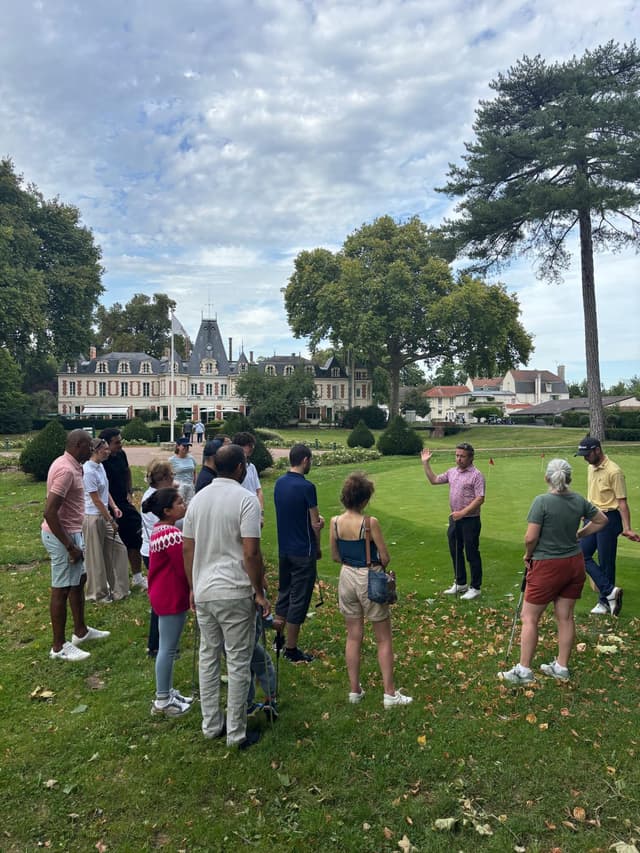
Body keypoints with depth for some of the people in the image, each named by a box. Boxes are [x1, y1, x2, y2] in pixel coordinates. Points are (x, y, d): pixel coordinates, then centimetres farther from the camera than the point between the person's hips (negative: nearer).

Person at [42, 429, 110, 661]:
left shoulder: (70, 465, 8)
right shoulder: (66, 470, -24)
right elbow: (49, 512, -28)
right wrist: (70, 546, -24)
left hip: (71, 533, 10)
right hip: (62, 536, -10)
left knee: (79, 580, 20)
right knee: (62, 589, 1)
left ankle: (81, 631, 35)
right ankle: (59, 646, 15)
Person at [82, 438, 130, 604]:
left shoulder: (100, 466, 6)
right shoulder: (89, 471, -21)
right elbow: (96, 500, -19)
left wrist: (114, 507, 0)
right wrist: (111, 521, -14)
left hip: (105, 516, 9)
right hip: (93, 518, -9)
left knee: (117, 549, 13)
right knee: (96, 557, 6)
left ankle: (117, 589, 26)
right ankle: (97, 594, 22)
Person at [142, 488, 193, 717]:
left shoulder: (159, 529, 7)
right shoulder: (172, 535, -25)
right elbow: (185, 569, -20)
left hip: (164, 594, 10)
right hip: (172, 597, -10)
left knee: (167, 647, 19)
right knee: (168, 648, 2)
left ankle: (166, 692, 32)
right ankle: (162, 701, 15)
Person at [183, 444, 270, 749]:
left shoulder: (198, 499, 6)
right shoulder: (246, 499, -14)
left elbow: (188, 549, 9)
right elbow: (251, 553, -18)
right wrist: (260, 593, -8)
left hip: (203, 592, 6)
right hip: (235, 593, -6)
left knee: (208, 657, 18)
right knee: (238, 662, 6)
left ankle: (211, 725, 30)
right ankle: (236, 733, 17)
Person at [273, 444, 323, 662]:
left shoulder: (279, 483, 3)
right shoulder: (306, 487, -19)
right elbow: (315, 524, -13)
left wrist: (316, 518, -2)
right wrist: (318, 548, 3)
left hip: (284, 548, 7)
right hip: (303, 552, -7)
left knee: (284, 592, 20)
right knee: (299, 599, 4)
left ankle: (278, 639, 31)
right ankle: (291, 650, 13)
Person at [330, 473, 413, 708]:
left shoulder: (335, 522, -7)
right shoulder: (370, 522, -21)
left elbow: (335, 557, 3)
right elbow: (385, 558, -14)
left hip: (347, 577, 5)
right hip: (369, 580, -4)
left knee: (353, 636, 17)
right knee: (384, 639, 11)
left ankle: (354, 690, 26)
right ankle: (389, 693, 18)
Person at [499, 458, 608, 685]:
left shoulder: (542, 501, -19)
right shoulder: (579, 501, 0)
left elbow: (530, 537, -20)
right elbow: (601, 520, 16)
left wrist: (528, 555, -2)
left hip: (547, 566, -6)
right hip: (574, 564, 6)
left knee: (529, 617, 5)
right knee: (565, 617, 15)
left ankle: (524, 670, 10)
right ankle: (561, 667, 27)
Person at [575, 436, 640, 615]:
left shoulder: (614, 471, -16)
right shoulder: (590, 468, 9)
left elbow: (622, 502, -17)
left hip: (609, 519, -8)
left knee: (606, 562, 0)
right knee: (582, 555, 3)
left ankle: (605, 601, 13)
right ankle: (610, 591, 6)